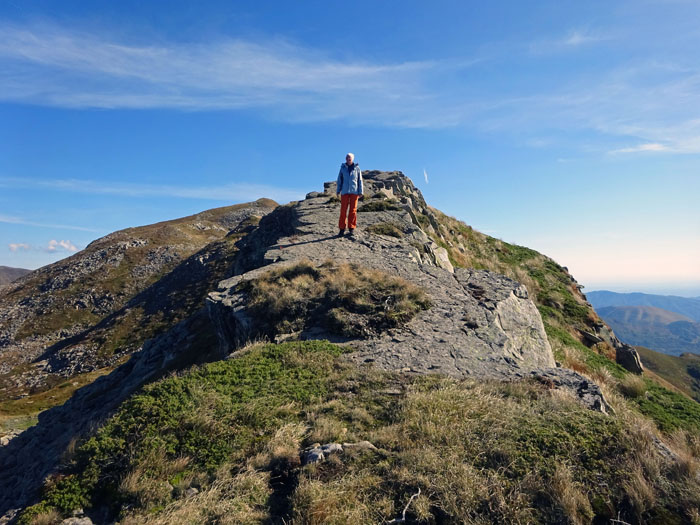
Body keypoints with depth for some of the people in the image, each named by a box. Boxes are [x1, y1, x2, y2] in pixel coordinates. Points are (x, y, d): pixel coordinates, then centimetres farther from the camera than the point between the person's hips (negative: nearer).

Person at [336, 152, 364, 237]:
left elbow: (360, 180, 7)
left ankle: (352, 228, 5)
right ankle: (342, 229, 0)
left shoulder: (357, 168, 6)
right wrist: (337, 190, 5)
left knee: (353, 210, 0)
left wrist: (360, 192, 1)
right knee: (343, 210, -4)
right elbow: (339, 180, 10)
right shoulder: (343, 168, 8)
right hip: (344, 192, 0)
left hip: (354, 192, 0)